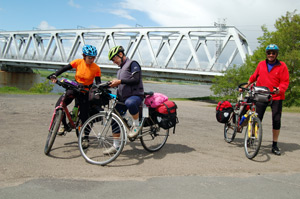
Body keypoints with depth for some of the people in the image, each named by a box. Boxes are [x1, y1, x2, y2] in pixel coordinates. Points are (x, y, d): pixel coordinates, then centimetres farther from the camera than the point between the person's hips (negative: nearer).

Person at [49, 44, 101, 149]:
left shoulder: (96, 68, -15)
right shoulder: (78, 62, -11)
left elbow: (98, 83, -14)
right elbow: (64, 68, -9)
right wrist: (54, 75, -23)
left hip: (85, 92, -2)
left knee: (84, 115, -5)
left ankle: (86, 137, 10)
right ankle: (64, 125, 11)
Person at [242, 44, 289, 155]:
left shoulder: (282, 66, 0)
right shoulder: (261, 64, 7)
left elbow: (285, 82, -4)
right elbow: (254, 76, 22)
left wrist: (279, 89, -21)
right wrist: (246, 85, 20)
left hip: (276, 97, -1)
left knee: (276, 120, -3)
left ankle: (275, 145, 9)